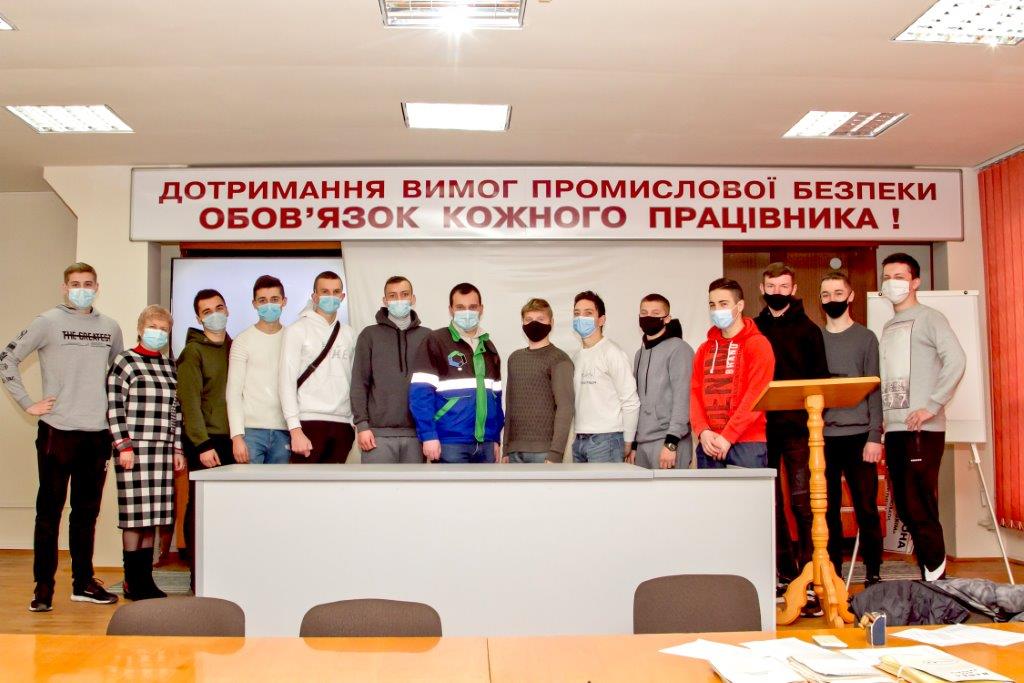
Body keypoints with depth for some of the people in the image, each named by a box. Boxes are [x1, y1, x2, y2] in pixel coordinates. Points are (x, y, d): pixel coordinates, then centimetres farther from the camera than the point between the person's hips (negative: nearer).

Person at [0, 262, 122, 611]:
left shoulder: (110, 328, 10)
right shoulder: (48, 322, -2)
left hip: (97, 433, 4)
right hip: (58, 431, -4)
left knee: (87, 512, 11)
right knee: (50, 510, 2)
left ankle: (83, 583, 21)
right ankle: (43, 587, 10)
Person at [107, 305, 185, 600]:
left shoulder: (169, 365, 16)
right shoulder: (125, 361, 0)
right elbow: (114, 407, -5)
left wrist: (178, 448, 12)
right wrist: (123, 445, -11)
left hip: (163, 450, 5)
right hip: (134, 448, -5)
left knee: (151, 517, 7)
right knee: (134, 514, -2)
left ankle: (145, 578, 15)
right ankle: (132, 582, 8)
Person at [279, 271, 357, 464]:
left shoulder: (348, 333, 15)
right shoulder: (297, 330, 1)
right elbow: (287, 382, -5)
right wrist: (295, 429, -14)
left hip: (341, 424, 4)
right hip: (309, 422, -4)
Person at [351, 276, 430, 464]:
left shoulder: (426, 336, 9)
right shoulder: (370, 335, 6)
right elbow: (359, 383, 2)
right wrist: (362, 424, -7)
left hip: (416, 433, 2)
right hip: (379, 432, -2)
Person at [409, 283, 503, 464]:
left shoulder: (488, 347, 15)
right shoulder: (436, 341, -5)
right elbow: (421, 393, -11)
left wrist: (496, 438, 14)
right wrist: (428, 435, -17)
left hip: (485, 444, 6)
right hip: (450, 443, -6)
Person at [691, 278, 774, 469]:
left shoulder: (758, 344, -1)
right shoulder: (704, 349, 15)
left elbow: (756, 395, -10)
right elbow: (695, 393, 8)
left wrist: (727, 437, -14)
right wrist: (703, 431, -8)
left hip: (747, 444, -4)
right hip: (708, 445, 5)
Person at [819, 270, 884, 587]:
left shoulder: (866, 338, 5)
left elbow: (875, 390, 0)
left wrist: (875, 437, -9)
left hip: (858, 434, -2)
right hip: (821, 436, 2)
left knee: (866, 508, 1)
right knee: (827, 510, 5)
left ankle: (873, 575, 11)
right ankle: (832, 575, 13)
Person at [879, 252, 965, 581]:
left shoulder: (928, 318, -2)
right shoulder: (889, 327, 20)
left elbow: (956, 360, -15)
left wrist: (932, 405, -18)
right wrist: (882, 416, 9)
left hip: (922, 429, -8)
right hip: (895, 429, 8)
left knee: (918, 506, -9)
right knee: (904, 506, 10)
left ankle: (936, 575, 2)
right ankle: (929, 575, 19)